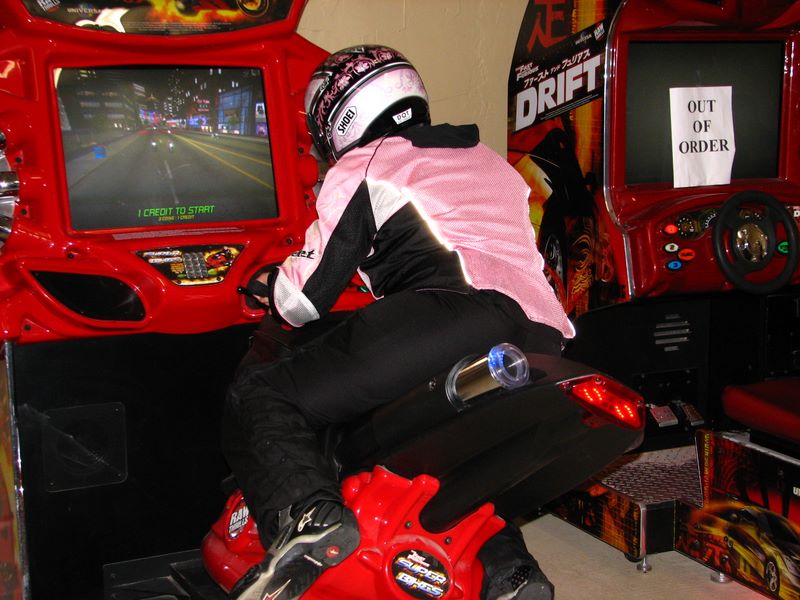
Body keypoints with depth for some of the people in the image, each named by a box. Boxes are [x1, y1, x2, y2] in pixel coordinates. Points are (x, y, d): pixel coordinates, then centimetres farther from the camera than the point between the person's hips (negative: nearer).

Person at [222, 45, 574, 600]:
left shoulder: (363, 168, 14)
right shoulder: (492, 162, 34)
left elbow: (306, 296, 10)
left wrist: (270, 287, 35)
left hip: (452, 315, -7)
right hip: (544, 340, 8)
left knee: (260, 398, 0)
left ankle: (306, 511, -29)